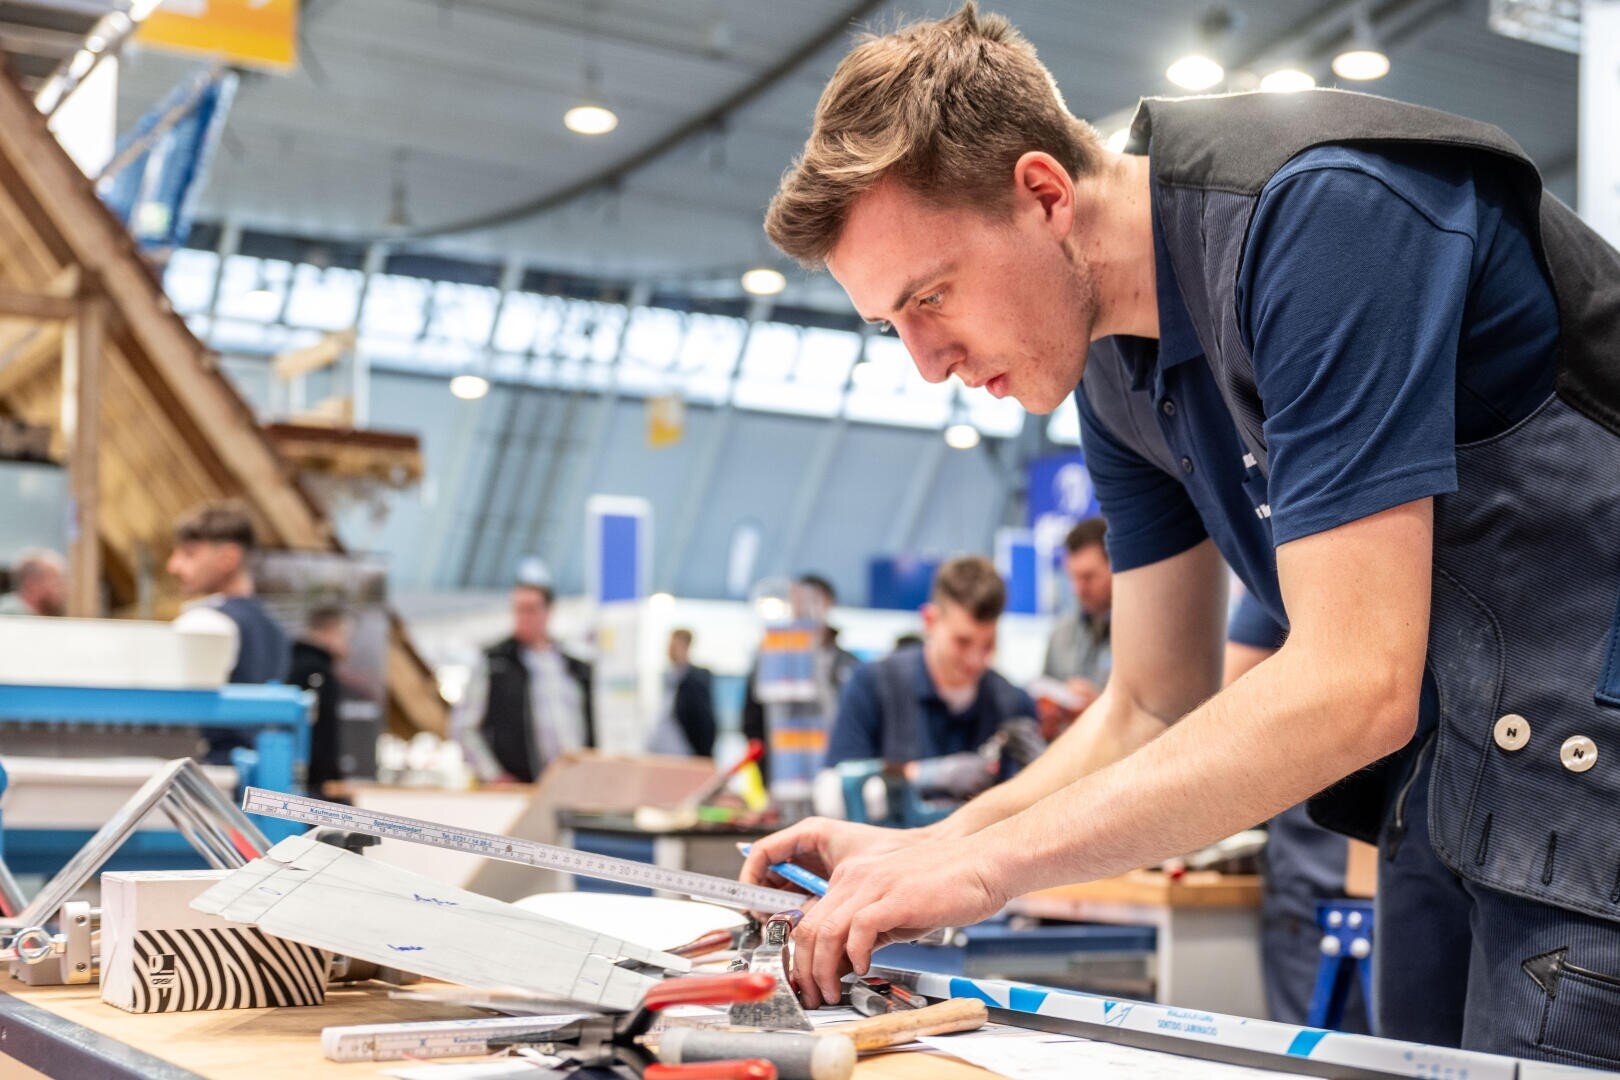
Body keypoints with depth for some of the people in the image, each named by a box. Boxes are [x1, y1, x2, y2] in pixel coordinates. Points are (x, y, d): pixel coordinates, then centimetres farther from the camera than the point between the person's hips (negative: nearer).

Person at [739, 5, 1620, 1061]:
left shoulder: (1321, 211, -23)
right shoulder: (1118, 376, 4)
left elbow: (1353, 687, -28)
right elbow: (1157, 707, 11)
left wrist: (988, 863, -24)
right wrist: (924, 850, -3)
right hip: (1448, 796, 8)